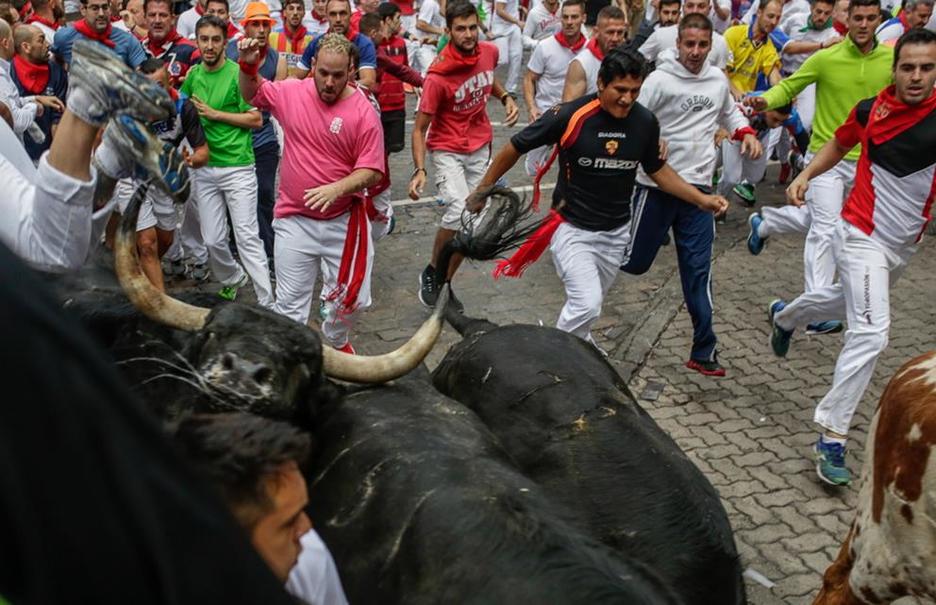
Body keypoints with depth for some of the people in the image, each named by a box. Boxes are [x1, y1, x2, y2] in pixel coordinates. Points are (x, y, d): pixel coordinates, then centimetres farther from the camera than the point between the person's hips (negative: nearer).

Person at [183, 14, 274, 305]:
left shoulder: (238, 73, -7)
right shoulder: (193, 74, 8)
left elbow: (256, 119, -10)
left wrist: (214, 114, -12)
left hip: (238, 167, -5)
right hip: (204, 168, 5)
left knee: (247, 237, -6)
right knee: (213, 240, 8)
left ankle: (267, 304, -2)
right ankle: (232, 279, 35)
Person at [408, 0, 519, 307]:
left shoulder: (490, 51, -8)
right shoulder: (437, 77, -24)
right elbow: (419, 129, -19)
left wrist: (506, 97, 0)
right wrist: (419, 170, -31)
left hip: (480, 149, 6)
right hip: (447, 151, -6)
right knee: (460, 213, -27)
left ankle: (443, 286, 23)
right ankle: (431, 272, -2)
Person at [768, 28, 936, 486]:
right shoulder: (869, 110, -9)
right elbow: (839, 143, 12)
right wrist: (806, 175, 0)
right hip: (862, 236, -3)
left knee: (849, 301, 29)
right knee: (870, 331, -17)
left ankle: (785, 317, 61)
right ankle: (832, 436, -10)